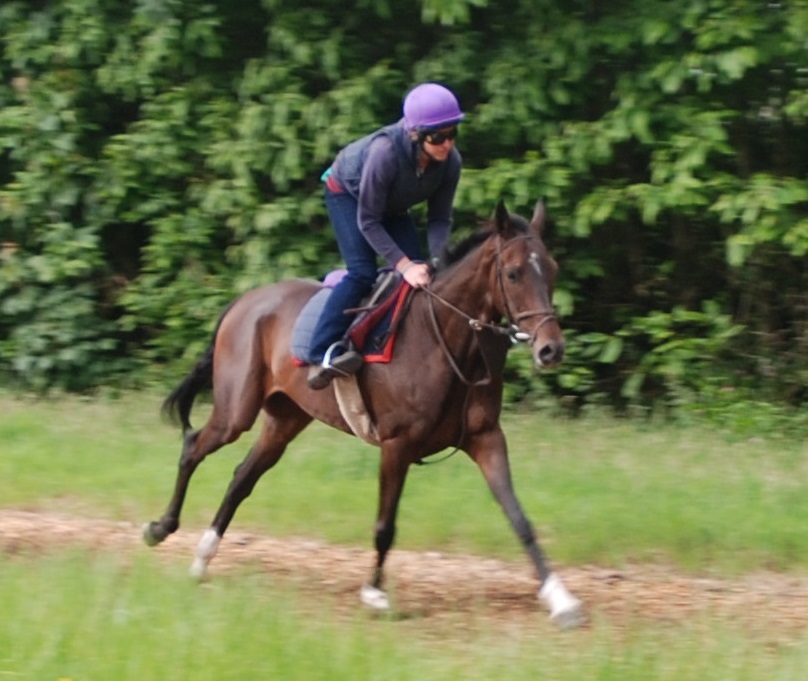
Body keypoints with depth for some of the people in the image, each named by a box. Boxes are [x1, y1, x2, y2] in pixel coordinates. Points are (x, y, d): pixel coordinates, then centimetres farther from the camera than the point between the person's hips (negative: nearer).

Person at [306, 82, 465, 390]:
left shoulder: (450, 162, -27)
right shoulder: (385, 151, -42)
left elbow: (440, 219, -14)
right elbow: (367, 221, -34)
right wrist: (403, 265, -39)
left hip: (393, 208, 6)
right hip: (347, 194, -6)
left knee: (419, 271, -9)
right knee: (363, 272, -23)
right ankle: (323, 354, -25)